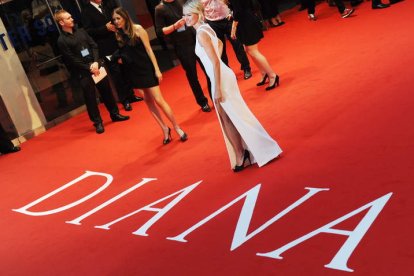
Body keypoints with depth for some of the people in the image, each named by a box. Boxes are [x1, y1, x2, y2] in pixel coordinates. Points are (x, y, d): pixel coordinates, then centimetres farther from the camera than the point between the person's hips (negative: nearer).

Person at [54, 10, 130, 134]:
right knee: (90, 98, 1)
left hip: (95, 66, 5)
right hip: (83, 72, -5)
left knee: (107, 91, 12)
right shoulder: (62, 41, -9)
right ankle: (98, 122, 14)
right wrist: (89, 68, -14)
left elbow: (94, 46, 6)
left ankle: (115, 114, 28)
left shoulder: (81, 31, 8)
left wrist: (95, 62, -10)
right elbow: (72, 60, -12)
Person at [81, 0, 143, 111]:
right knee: (116, 73, 1)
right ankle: (124, 100, 12)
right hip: (106, 48, -5)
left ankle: (131, 95, 27)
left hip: (120, 42, 5)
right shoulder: (86, 11, -5)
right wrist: (106, 28, -19)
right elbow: (89, 31, -11)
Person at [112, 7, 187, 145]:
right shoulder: (119, 34, 4)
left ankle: (177, 127, 5)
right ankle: (165, 129, 18)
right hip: (133, 71, 5)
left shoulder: (138, 29, -11)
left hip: (146, 69, -5)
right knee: (148, 101, 7)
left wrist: (157, 69, -14)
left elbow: (148, 49, -12)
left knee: (158, 100, -8)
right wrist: (119, 58, -3)